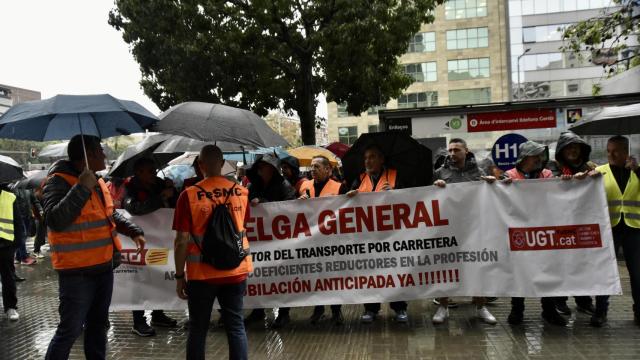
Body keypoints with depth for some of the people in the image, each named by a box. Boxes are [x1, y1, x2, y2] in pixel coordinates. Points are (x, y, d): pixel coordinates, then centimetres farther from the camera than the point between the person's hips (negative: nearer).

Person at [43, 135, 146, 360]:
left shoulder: (98, 183, 10)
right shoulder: (59, 182, -15)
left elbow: (110, 215, 23)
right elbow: (55, 220, -29)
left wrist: (134, 231, 11)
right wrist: (81, 189, -31)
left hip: (104, 267, 8)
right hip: (77, 272, -8)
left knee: (98, 324, 20)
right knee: (70, 330, -3)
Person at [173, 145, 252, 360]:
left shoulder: (189, 195, -12)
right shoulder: (241, 192, -1)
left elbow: (182, 241, -12)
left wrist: (179, 275, -3)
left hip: (202, 273, -2)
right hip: (236, 270, 3)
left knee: (198, 328, 12)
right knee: (235, 326, 11)